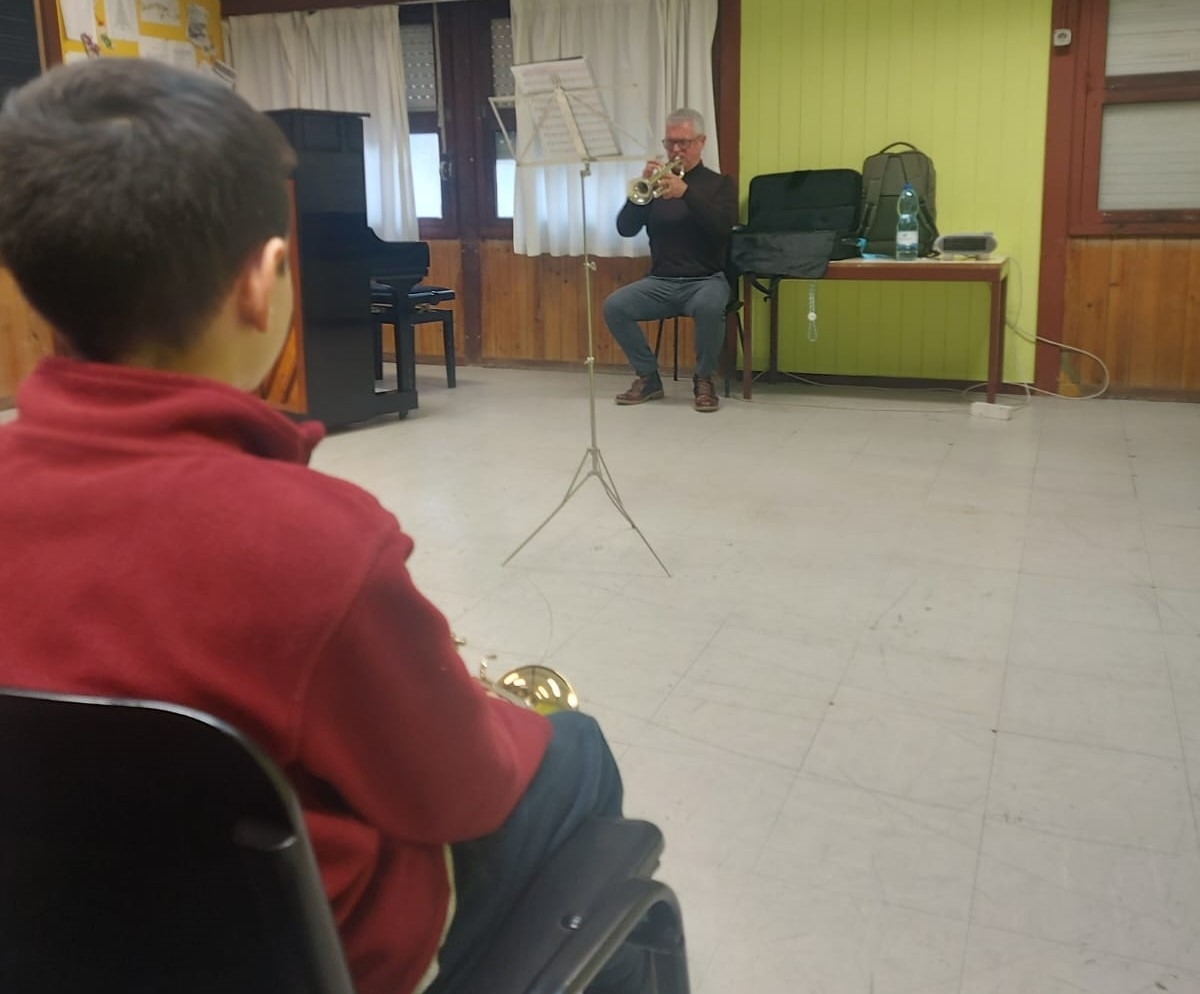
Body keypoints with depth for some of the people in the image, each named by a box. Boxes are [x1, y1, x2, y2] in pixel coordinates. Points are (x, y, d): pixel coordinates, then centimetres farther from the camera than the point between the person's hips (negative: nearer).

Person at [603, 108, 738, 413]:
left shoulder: (720, 183, 5)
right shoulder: (657, 184, 10)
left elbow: (724, 227, -15)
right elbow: (625, 228, 0)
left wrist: (686, 193, -26)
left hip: (706, 280, -3)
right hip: (660, 281, 3)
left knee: (708, 307, -37)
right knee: (614, 306, -22)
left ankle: (704, 380, -13)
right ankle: (648, 377, -5)